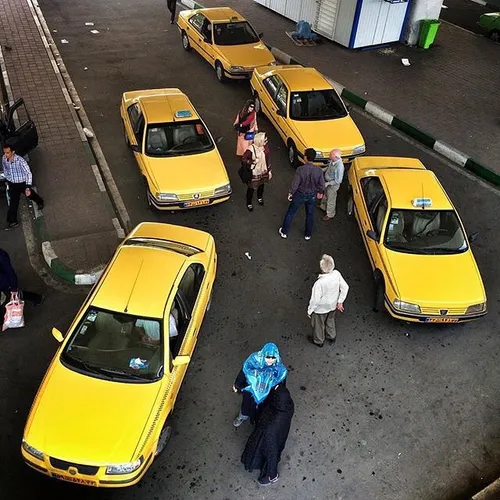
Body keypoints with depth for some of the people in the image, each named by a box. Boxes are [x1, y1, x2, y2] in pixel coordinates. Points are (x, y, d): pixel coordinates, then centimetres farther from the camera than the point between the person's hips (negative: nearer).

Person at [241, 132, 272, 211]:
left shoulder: (266, 146, -13)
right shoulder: (251, 150, -30)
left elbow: (268, 159, -1)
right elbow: (243, 159, -21)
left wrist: (269, 170, 5)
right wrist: (253, 161, -30)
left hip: (263, 172, 5)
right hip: (254, 173, -5)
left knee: (261, 185, 28)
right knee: (251, 188, 15)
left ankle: (260, 197, 59)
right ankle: (249, 203, 39)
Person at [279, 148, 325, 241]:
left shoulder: (301, 169, -27)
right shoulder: (319, 170, -19)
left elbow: (295, 184, -19)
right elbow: (322, 184, -8)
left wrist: (290, 194, -2)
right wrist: (320, 192, 13)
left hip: (300, 194, -2)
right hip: (312, 195, 2)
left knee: (290, 212, 18)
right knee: (310, 215, 23)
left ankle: (284, 232, 31)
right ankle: (308, 234, 38)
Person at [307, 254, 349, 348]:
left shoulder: (319, 283, -40)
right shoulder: (336, 274, -24)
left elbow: (315, 300, -29)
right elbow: (345, 287, -10)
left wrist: (309, 311, -11)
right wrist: (340, 302, 3)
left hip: (321, 308, -5)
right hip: (333, 305, 5)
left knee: (318, 324, 25)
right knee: (330, 320, 34)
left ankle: (319, 341, 51)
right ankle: (332, 336, 58)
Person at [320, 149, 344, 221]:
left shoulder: (339, 167, -38)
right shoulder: (333, 160, -15)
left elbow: (338, 181, -30)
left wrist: (328, 183, -25)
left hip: (333, 185, -8)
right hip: (327, 181, 8)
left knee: (331, 199, 14)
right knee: (325, 195, 31)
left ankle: (330, 214, 37)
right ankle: (323, 206, 57)